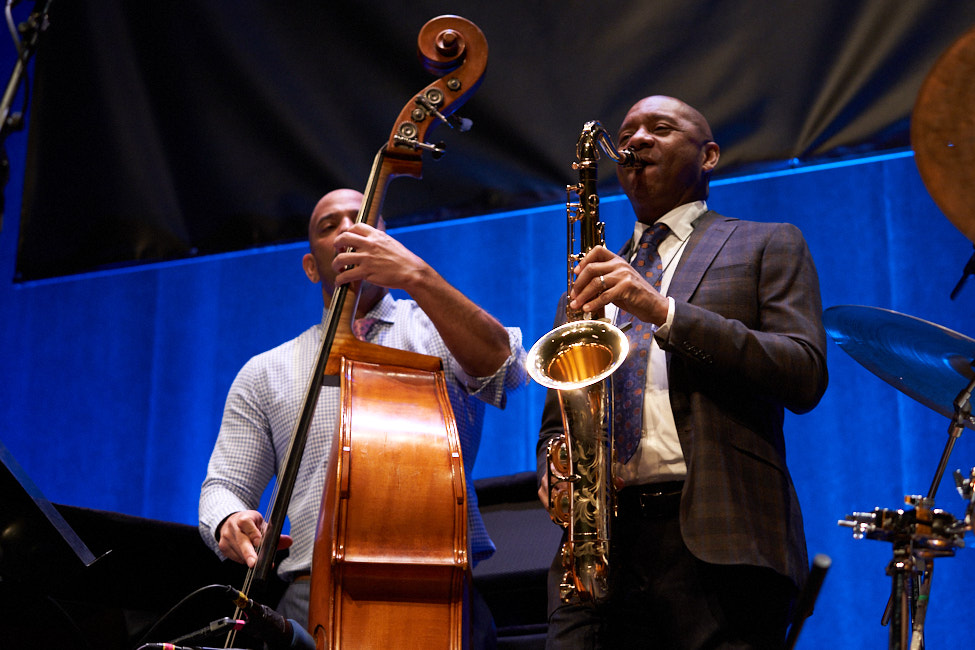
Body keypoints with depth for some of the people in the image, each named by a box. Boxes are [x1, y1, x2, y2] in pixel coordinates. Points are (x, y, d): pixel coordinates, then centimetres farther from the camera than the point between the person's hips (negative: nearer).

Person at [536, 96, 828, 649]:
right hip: (598, 548, 4)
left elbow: (805, 377, -4)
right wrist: (553, 475, 2)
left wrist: (665, 311, -12)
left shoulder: (768, 246, 12)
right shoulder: (593, 281, 25)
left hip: (719, 546, -3)